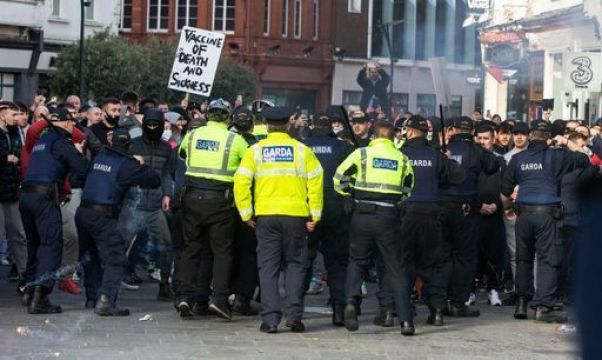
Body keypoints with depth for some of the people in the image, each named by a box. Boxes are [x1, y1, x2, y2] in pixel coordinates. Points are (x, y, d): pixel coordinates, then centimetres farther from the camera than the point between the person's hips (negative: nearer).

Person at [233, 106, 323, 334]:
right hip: (296, 215, 0)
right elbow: (315, 182, -3)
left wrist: (246, 214, 2)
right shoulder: (302, 150, 2)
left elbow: (241, 182, -4)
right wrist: (314, 215, 2)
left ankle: (270, 318, 0)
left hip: (265, 215, 0)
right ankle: (294, 314, -1)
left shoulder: (256, 151, 2)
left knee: (268, 266, 5)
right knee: (295, 264, 10)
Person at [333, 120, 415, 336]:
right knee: (394, 267, 6)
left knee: (357, 261, 14)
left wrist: (351, 194, 17)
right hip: (389, 216, 1)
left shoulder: (362, 154, -1)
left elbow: (339, 178, 0)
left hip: (362, 214, -1)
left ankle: (352, 300, -12)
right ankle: (405, 319, 0)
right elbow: (408, 189, 11)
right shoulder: (401, 159, 5)